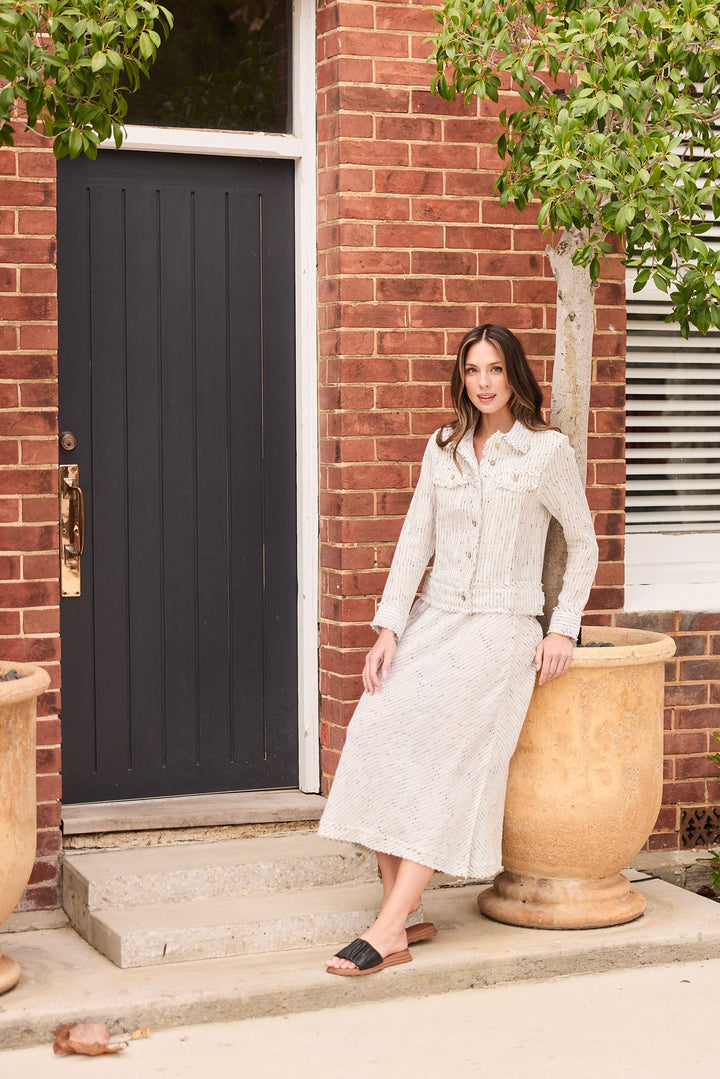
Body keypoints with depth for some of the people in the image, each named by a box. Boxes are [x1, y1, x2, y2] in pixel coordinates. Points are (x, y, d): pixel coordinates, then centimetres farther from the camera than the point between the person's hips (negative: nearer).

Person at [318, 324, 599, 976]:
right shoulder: (443, 449, 12)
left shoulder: (547, 451, 0)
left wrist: (565, 629, 0)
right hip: (433, 621, 4)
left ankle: (388, 932, -20)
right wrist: (389, 627, -1)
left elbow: (584, 544, 8)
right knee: (378, 731, -17)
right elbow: (415, 540, 9)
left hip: (501, 629, -4)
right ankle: (404, 915, -12)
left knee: (442, 757, -19)